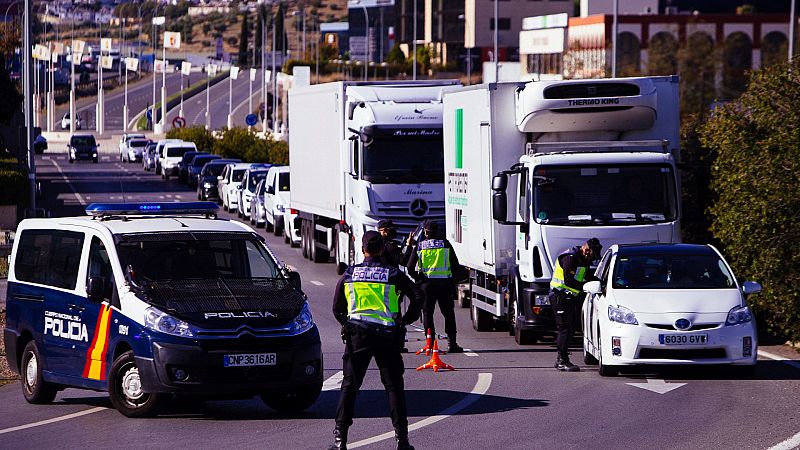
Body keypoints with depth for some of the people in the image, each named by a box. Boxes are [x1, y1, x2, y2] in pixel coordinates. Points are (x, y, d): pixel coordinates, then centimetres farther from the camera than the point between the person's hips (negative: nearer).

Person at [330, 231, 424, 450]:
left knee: (349, 386, 5)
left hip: (357, 335, 1)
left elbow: (337, 308, 13)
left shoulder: (349, 274, 7)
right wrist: (405, 320, 9)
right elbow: (417, 297, -4)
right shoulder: (393, 274, 3)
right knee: (394, 386, 6)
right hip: (387, 335, -1)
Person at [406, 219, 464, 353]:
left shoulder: (419, 246, 1)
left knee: (427, 313, 7)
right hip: (444, 283, 1)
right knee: (448, 313, 8)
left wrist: (418, 278, 11)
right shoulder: (445, 244, 3)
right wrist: (452, 279, 16)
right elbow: (455, 265, 4)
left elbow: (410, 267, -2)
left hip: (426, 283, 0)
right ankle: (452, 343, 4)